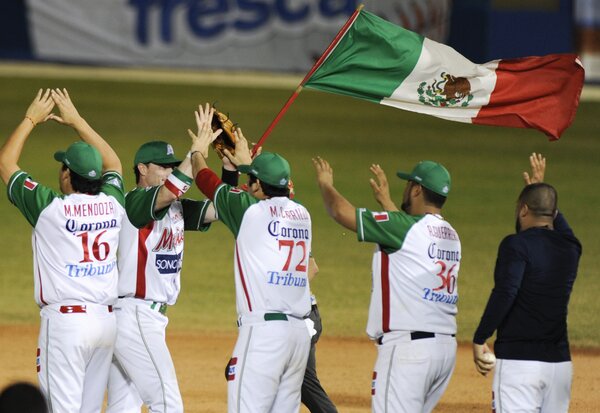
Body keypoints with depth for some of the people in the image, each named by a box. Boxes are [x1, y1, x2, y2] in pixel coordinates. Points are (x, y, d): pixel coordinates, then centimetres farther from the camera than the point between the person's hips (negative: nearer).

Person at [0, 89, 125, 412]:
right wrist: (76, 120, 31)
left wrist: (31, 119, 14)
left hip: (65, 321, -6)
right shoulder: (112, 204, 4)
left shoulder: (51, 207, -9)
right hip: (106, 321, 6)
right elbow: (112, 164, 27)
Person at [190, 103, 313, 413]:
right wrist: (245, 162, 49)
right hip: (300, 331, 7)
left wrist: (199, 149, 28)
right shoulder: (302, 214, 12)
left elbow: (206, 181, 9)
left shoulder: (253, 210, -6)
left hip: (263, 329, -7)